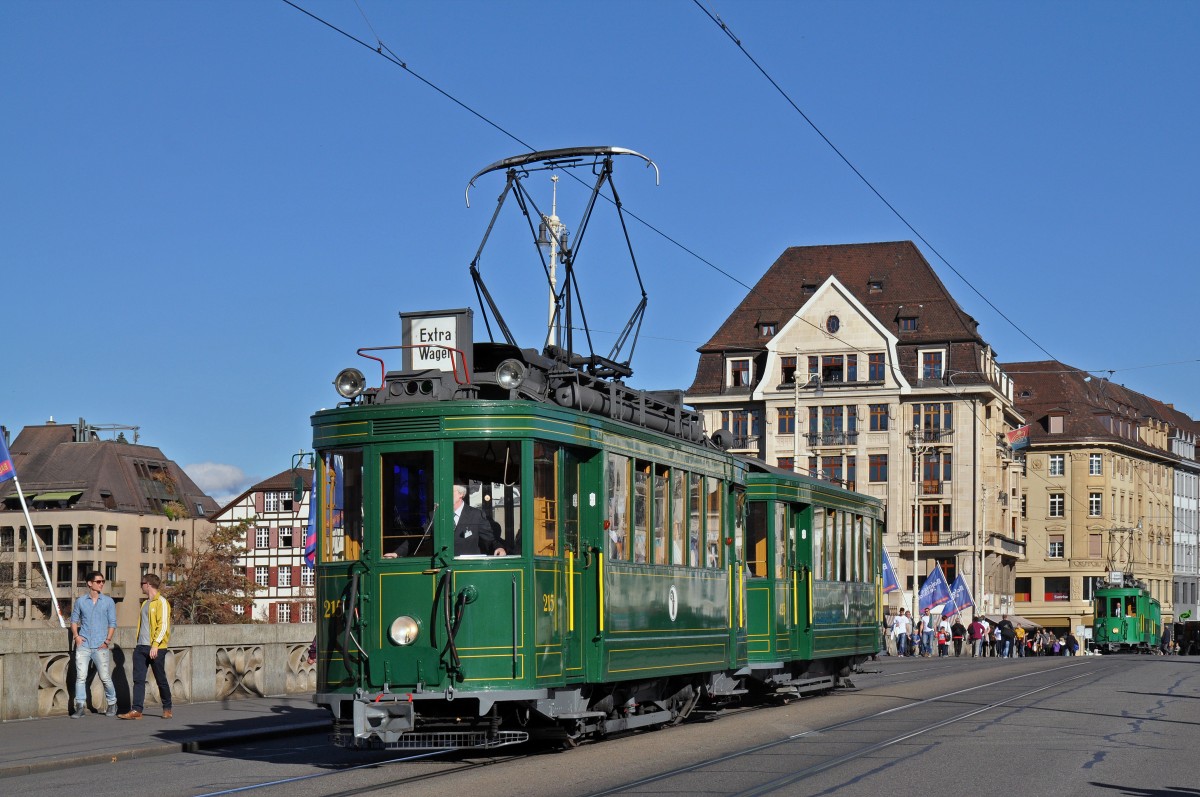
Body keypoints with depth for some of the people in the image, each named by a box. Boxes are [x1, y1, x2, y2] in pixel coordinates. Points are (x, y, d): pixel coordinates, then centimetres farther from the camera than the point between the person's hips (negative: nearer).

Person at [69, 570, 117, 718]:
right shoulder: (81, 601, 8)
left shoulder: (108, 601, 5)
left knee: (105, 677, 0)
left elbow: (112, 622, 5)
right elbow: (74, 619, 15)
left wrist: (107, 641, -5)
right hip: (83, 645, 1)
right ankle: (80, 707, -3)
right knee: (80, 676, -7)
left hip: (100, 646, -1)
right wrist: (76, 635, 0)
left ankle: (112, 704, 18)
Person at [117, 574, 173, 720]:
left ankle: (167, 709, 17)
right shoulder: (145, 603, 18)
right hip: (141, 647, 8)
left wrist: (155, 644, -21)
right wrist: (139, 642, 18)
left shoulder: (161, 602, -8)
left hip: (155, 648, -8)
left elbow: (163, 625, -15)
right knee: (138, 679, -2)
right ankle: (136, 710, -5)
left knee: (161, 679, 3)